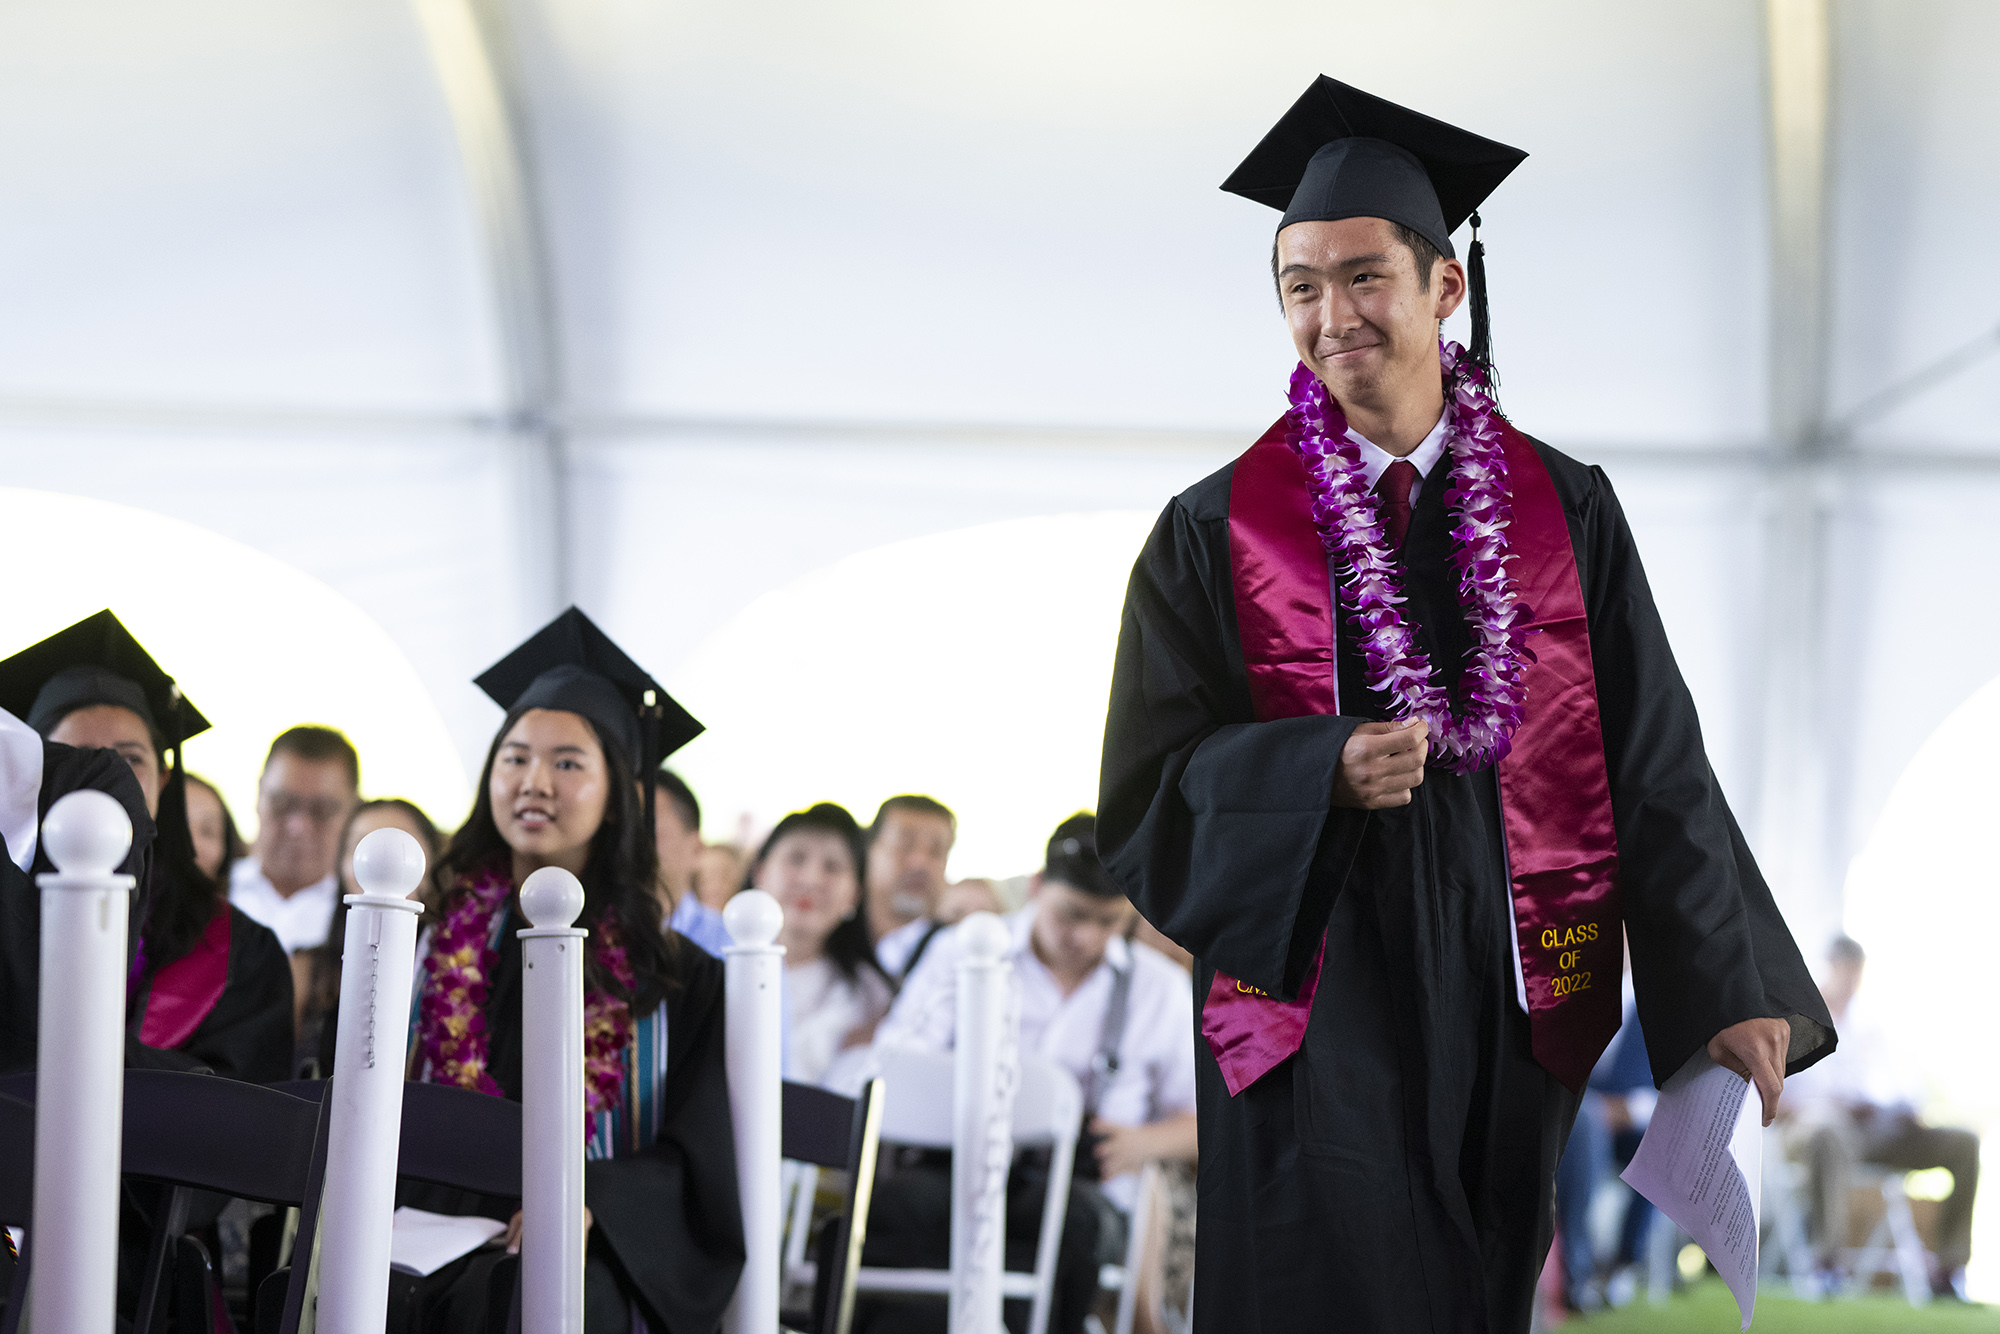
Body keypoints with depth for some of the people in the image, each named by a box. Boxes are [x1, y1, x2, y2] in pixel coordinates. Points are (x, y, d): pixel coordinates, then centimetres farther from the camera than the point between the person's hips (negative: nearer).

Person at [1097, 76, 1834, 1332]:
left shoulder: (1565, 513, 6)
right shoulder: (1216, 536, 2)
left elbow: (1655, 768, 2)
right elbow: (1152, 793, -3)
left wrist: (1732, 993, -7)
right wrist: (1326, 771, -21)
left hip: (1518, 1022, 2)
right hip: (1323, 1019, -1)